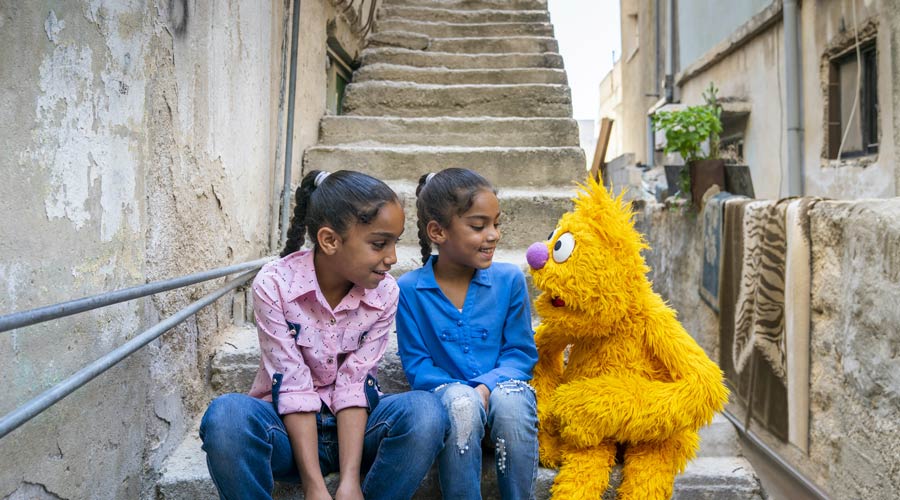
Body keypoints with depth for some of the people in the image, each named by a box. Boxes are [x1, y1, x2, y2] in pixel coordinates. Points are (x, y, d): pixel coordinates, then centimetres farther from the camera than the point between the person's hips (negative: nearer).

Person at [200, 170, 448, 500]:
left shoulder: (384, 293, -9)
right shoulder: (274, 285, -16)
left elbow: (355, 384, -13)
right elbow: (293, 387, -19)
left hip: (351, 423, 2)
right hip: (288, 425, -2)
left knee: (425, 410, -28)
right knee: (226, 415, -34)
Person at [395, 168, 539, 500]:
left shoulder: (509, 279, 1)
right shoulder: (409, 289, -3)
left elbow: (521, 353, 3)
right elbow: (416, 365, 0)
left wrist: (486, 387, -17)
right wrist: (459, 389, -18)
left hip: (500, 387, 1)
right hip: (445, 393, -1)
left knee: (510, 400, -34)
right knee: (461, 403, -36)